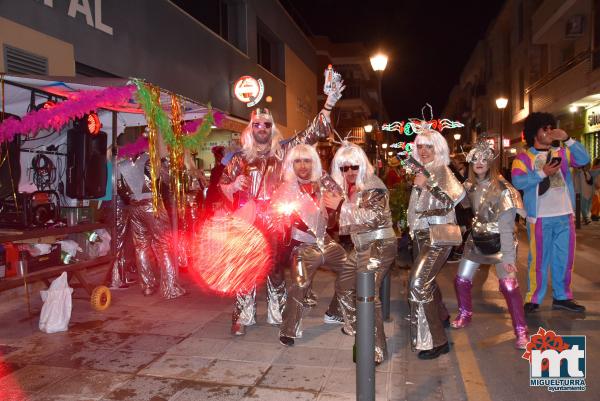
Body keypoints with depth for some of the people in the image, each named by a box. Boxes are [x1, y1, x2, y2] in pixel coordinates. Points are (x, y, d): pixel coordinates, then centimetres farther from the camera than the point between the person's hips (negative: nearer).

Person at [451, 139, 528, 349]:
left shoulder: (501, 188, -18)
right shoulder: (470, 185, 0)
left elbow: (506, 225, -21)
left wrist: (508, 255, -23)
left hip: (499, 241, -5)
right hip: (477, 239, 5)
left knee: (509, 285, -13)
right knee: (461, 279, 6)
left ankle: (521, 331, 2)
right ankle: (465, 314, 31)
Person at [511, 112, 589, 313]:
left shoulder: (561, 153, 11)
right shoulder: (524, 157, -3)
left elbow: (584, 160, -5)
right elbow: (517, 182, -16)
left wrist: (567, 138, -10)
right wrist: (543, 173, -22)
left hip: (565, 216, 5)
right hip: (540, 217, -5)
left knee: (564, 258, 13)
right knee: (539, 259, 2)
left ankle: (562, 297, 27)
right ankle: (533, 299, 11)